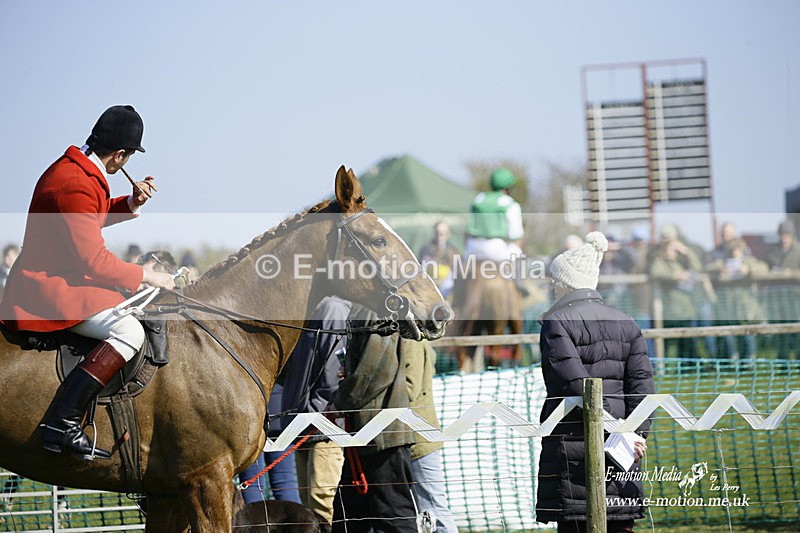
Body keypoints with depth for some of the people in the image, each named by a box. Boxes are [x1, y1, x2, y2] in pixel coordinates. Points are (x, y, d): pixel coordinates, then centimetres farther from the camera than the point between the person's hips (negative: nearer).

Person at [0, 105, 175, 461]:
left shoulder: (75, 169, 9)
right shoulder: (76, 185, -23)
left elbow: (93, 217, 28)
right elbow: (94, 261, -24)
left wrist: (131, 203, 11)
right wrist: (148, 277, -12)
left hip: (55, 281, 11)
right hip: (46, 289, -11)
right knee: (129, 330, -29)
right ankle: (62, 424, -32)